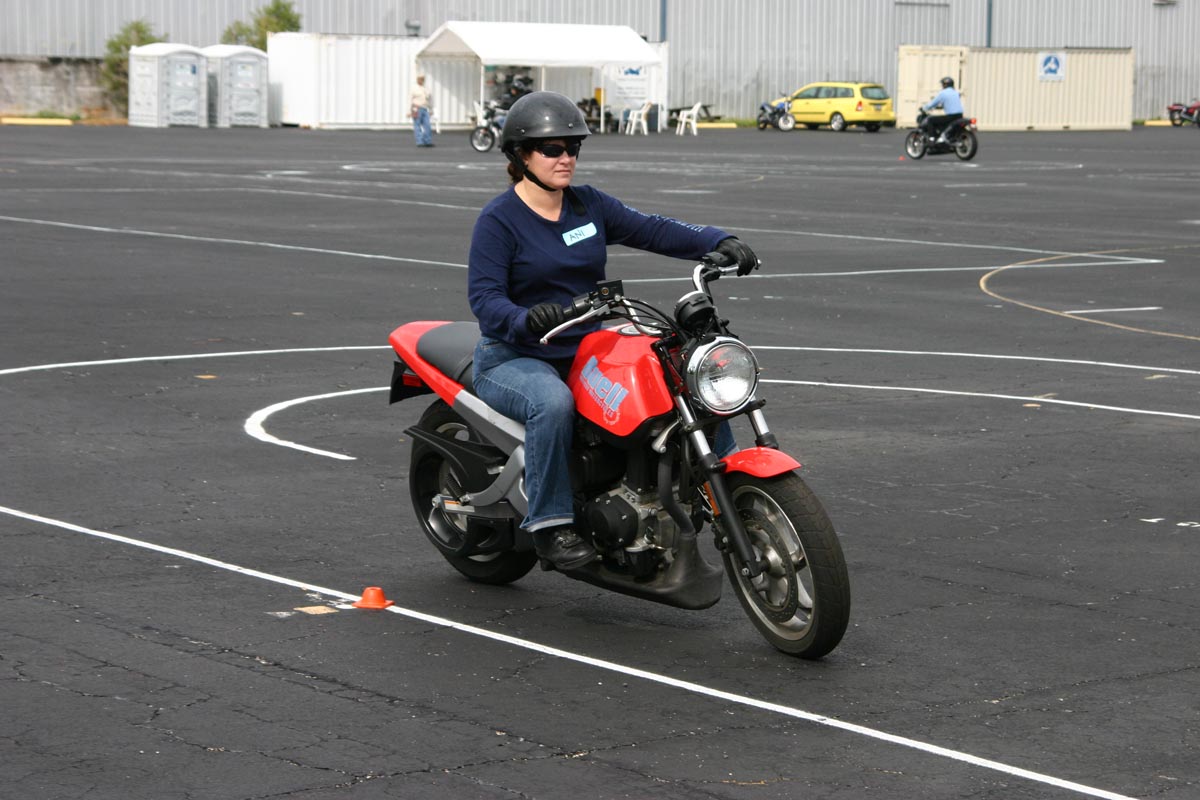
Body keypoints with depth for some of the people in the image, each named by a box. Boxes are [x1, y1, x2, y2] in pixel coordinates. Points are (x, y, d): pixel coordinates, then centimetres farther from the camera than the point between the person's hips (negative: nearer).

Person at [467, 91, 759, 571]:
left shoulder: (589, 205, 8)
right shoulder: (498, 220, -9)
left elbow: (651, 230, 1)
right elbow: (484, 297, -19)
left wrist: (718, 242, -14)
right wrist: (525, 319, -40)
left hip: (589, 350, 6)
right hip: (514, 359, -6)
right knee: (553, 402, -40)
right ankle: (549, 523, -30)